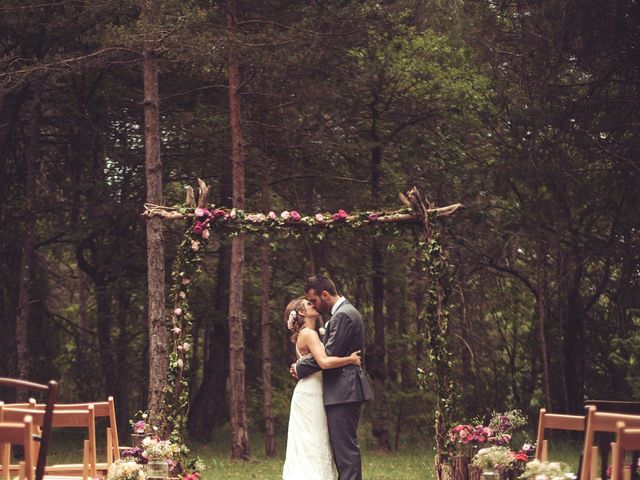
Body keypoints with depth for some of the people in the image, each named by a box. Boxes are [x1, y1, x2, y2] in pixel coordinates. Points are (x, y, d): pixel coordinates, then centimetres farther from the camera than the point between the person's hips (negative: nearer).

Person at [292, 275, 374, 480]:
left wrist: (300, 368, -7)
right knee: (344, 447, 12)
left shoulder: (343, 316, -15)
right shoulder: (345, 313, 18)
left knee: (345, 447, -10)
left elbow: (329, 355, -20)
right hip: (345, 393, 11)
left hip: (343, 393, -11)